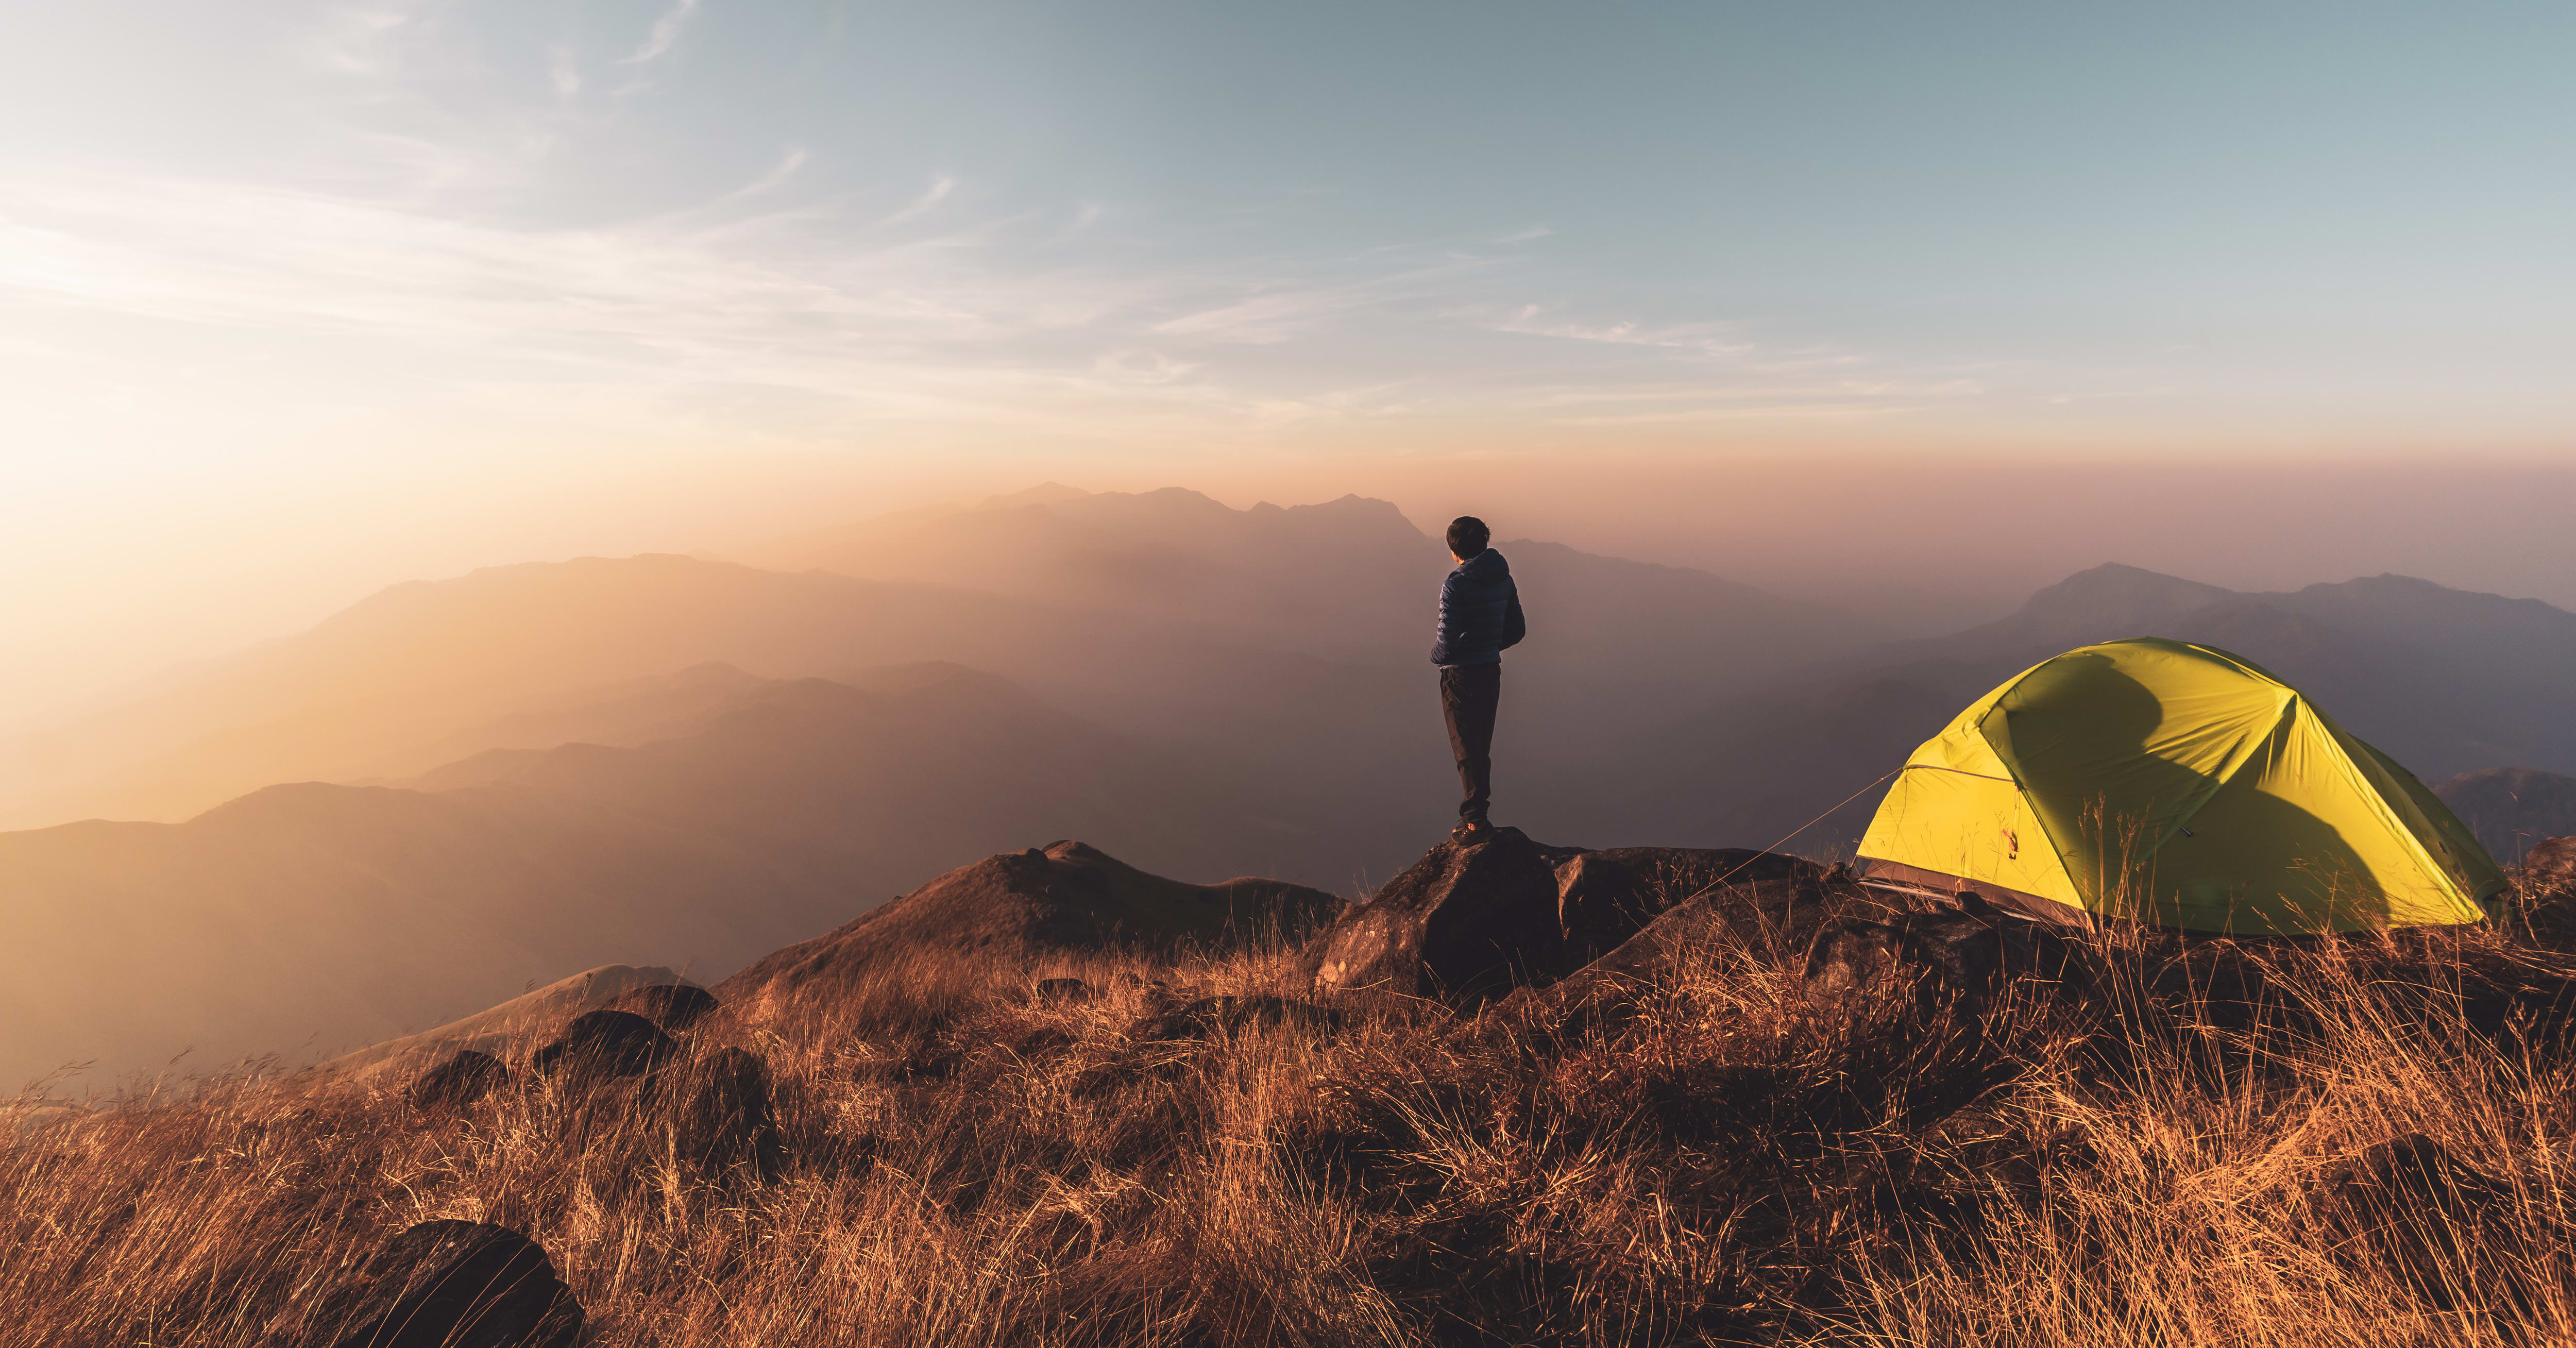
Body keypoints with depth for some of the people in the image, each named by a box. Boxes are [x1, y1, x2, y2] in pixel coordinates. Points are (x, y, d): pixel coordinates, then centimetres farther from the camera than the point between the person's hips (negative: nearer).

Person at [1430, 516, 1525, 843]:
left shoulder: (1455, 584, -17)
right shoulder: (1503, 580, 4)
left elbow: (1448, 639, -22)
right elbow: (1517, 630, 11)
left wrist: (1436, 654, -1)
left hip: (1460, 677, -7)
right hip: (1491, 672, 7)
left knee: (1466, 751, 1)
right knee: (1481, 748, 16)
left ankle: (1476, 821, 2)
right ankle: (1476, 814, 25)